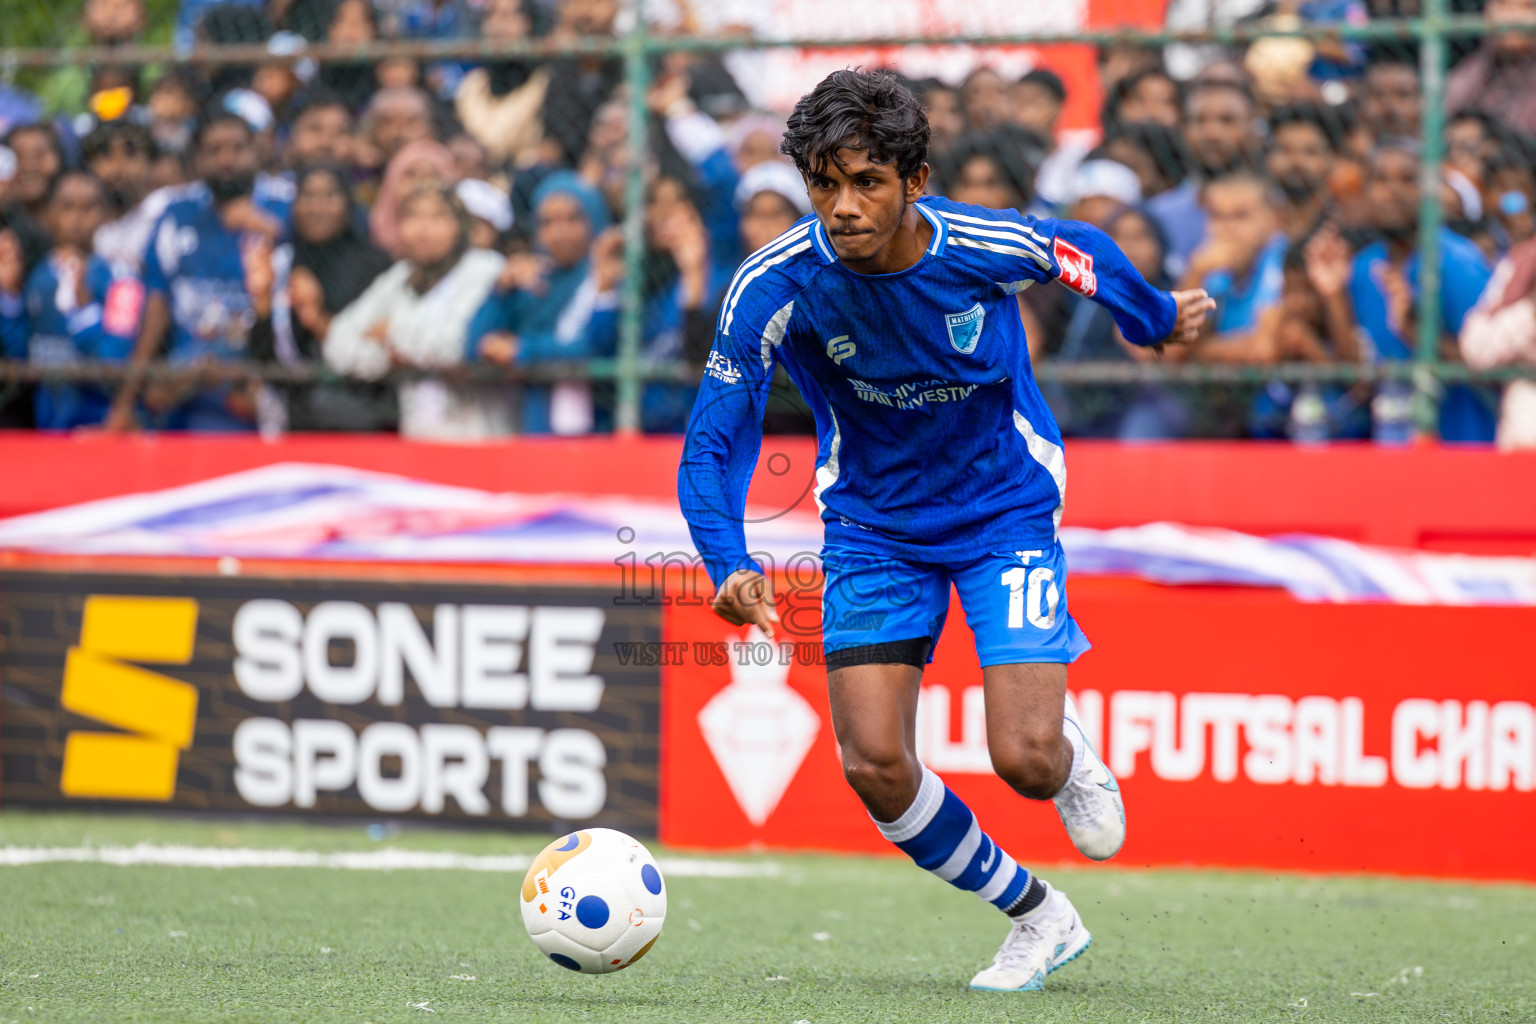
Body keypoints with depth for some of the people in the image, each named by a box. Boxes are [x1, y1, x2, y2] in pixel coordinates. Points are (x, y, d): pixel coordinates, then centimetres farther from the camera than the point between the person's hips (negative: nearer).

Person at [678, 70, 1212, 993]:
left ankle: (1074, 757, 25)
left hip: (1008, 508, -2)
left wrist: (1159, 318, 20)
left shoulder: (990, 246, -23)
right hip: (873, 526, 2)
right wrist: (731, 565, -35)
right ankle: (1037, 916, 15)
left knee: (1025, 760, -16)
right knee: (874, 766, -10)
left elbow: (1086, 258, 0)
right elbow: (714, 443, -18)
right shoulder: (774, 285, -22)